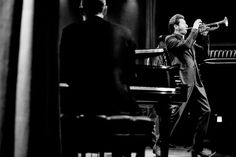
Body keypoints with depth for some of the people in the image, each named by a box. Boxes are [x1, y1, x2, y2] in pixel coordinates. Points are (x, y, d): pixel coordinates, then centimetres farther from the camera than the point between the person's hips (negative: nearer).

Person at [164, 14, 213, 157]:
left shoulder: (187, 39, 22)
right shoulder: (170, 39, -2)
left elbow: (202, 50, 26)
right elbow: (185, 46, -21)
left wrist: (204, 35, 12)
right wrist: (194, 30, -13)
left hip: (196, 81, 8)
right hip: (183, 81, -8)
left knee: (205, 111, 5)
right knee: (176, 114, -8)